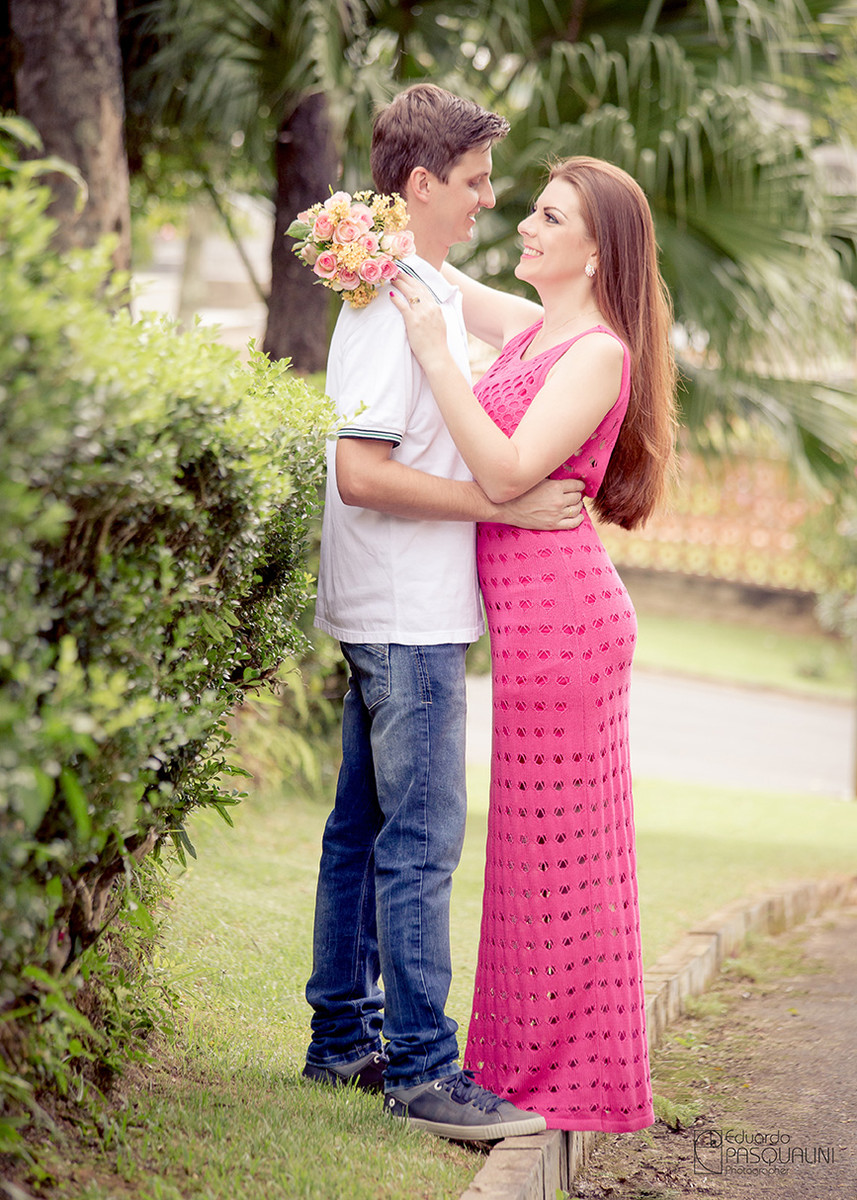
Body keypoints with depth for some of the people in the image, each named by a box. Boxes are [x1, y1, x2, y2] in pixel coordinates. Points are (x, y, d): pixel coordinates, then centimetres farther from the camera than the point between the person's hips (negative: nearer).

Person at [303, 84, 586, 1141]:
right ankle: (421, 1071, -3)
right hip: (409, 616, -10)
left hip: (391, 614, 10)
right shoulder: (397, 303, -16)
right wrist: (508, 504, -19)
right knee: (420, 843, -7)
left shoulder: (427, 289, 15)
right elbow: (361, 473, -23)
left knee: (363, 828, 14)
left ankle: (343, 1038, 23)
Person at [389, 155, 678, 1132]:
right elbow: (437, 277, 28)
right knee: (536, 844, 15)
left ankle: (573, 1082, 8)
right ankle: (529, 1061, 25)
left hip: (560, 611, -9)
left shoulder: (599, 353, -13)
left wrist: (433, 354, -22)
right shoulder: (529, 327, 13)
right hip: (534, 613, 9)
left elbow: (507, 472, -23)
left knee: (558, 844, -2)